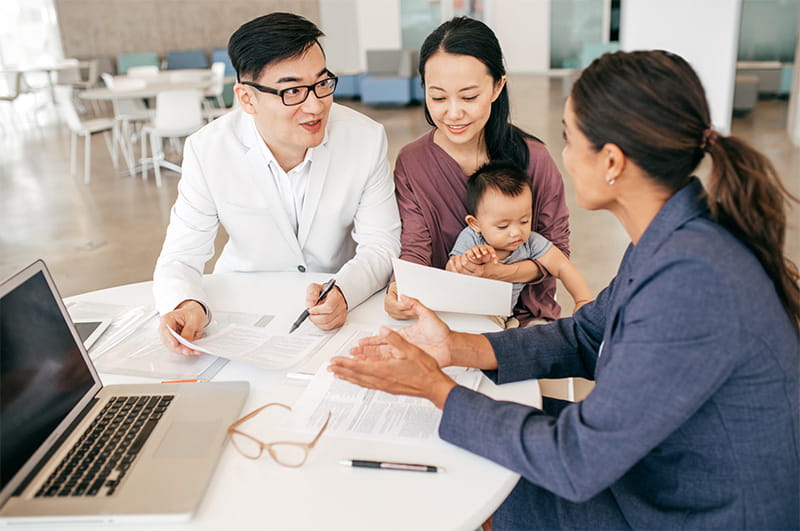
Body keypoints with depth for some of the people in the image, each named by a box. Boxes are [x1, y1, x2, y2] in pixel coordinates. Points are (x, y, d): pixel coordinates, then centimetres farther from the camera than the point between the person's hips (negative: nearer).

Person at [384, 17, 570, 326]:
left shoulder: (533, 159, -7)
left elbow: (557, 250, -1)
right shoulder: (411, 163, -5)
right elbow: (415, 251, -10)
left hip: (525, 313, 0)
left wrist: (502, 273, -21)